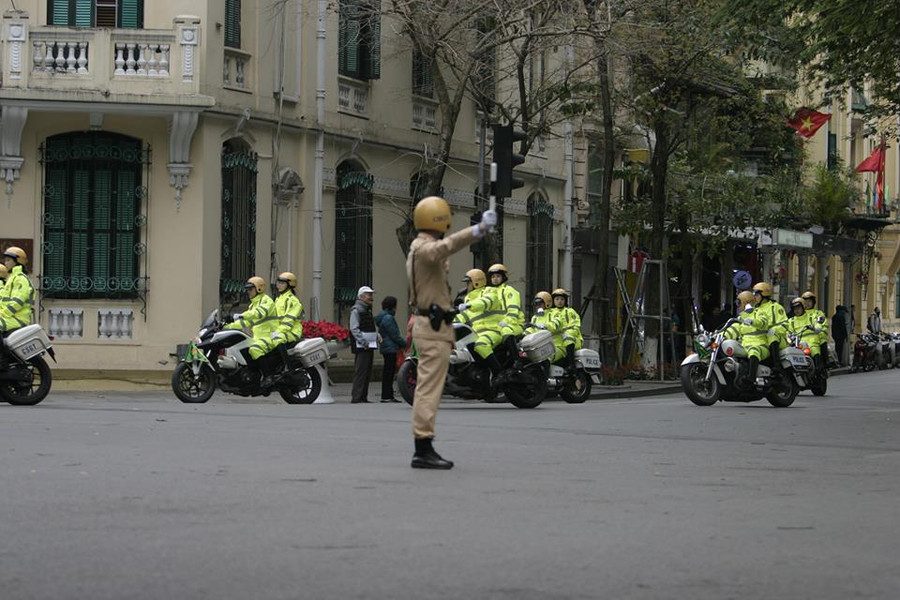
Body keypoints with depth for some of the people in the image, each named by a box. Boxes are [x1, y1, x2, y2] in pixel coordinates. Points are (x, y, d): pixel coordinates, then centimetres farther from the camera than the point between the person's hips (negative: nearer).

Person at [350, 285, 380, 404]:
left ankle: (363, 397, 14)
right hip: (361, 346, -9)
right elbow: (354, 329, -16)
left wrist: (377, 335, 9)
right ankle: (356, 398, -13)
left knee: (368, 373, 10)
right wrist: (363, 342, -21)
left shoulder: (368, 310, 21)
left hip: (369, 346, 9)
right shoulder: (356, 310, -9)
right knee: (360, 372, -12)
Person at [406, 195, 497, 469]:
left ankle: (423, 449, 14)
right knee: (430, 388, -11)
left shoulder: (417, 247, 18)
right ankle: (423, 449, -12)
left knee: (426, 388, 11)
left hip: (426, 323, 11)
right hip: (434, 326, -11)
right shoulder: (426, 248, -18)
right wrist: (477, 230, -48)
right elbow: (446, 246, -37)